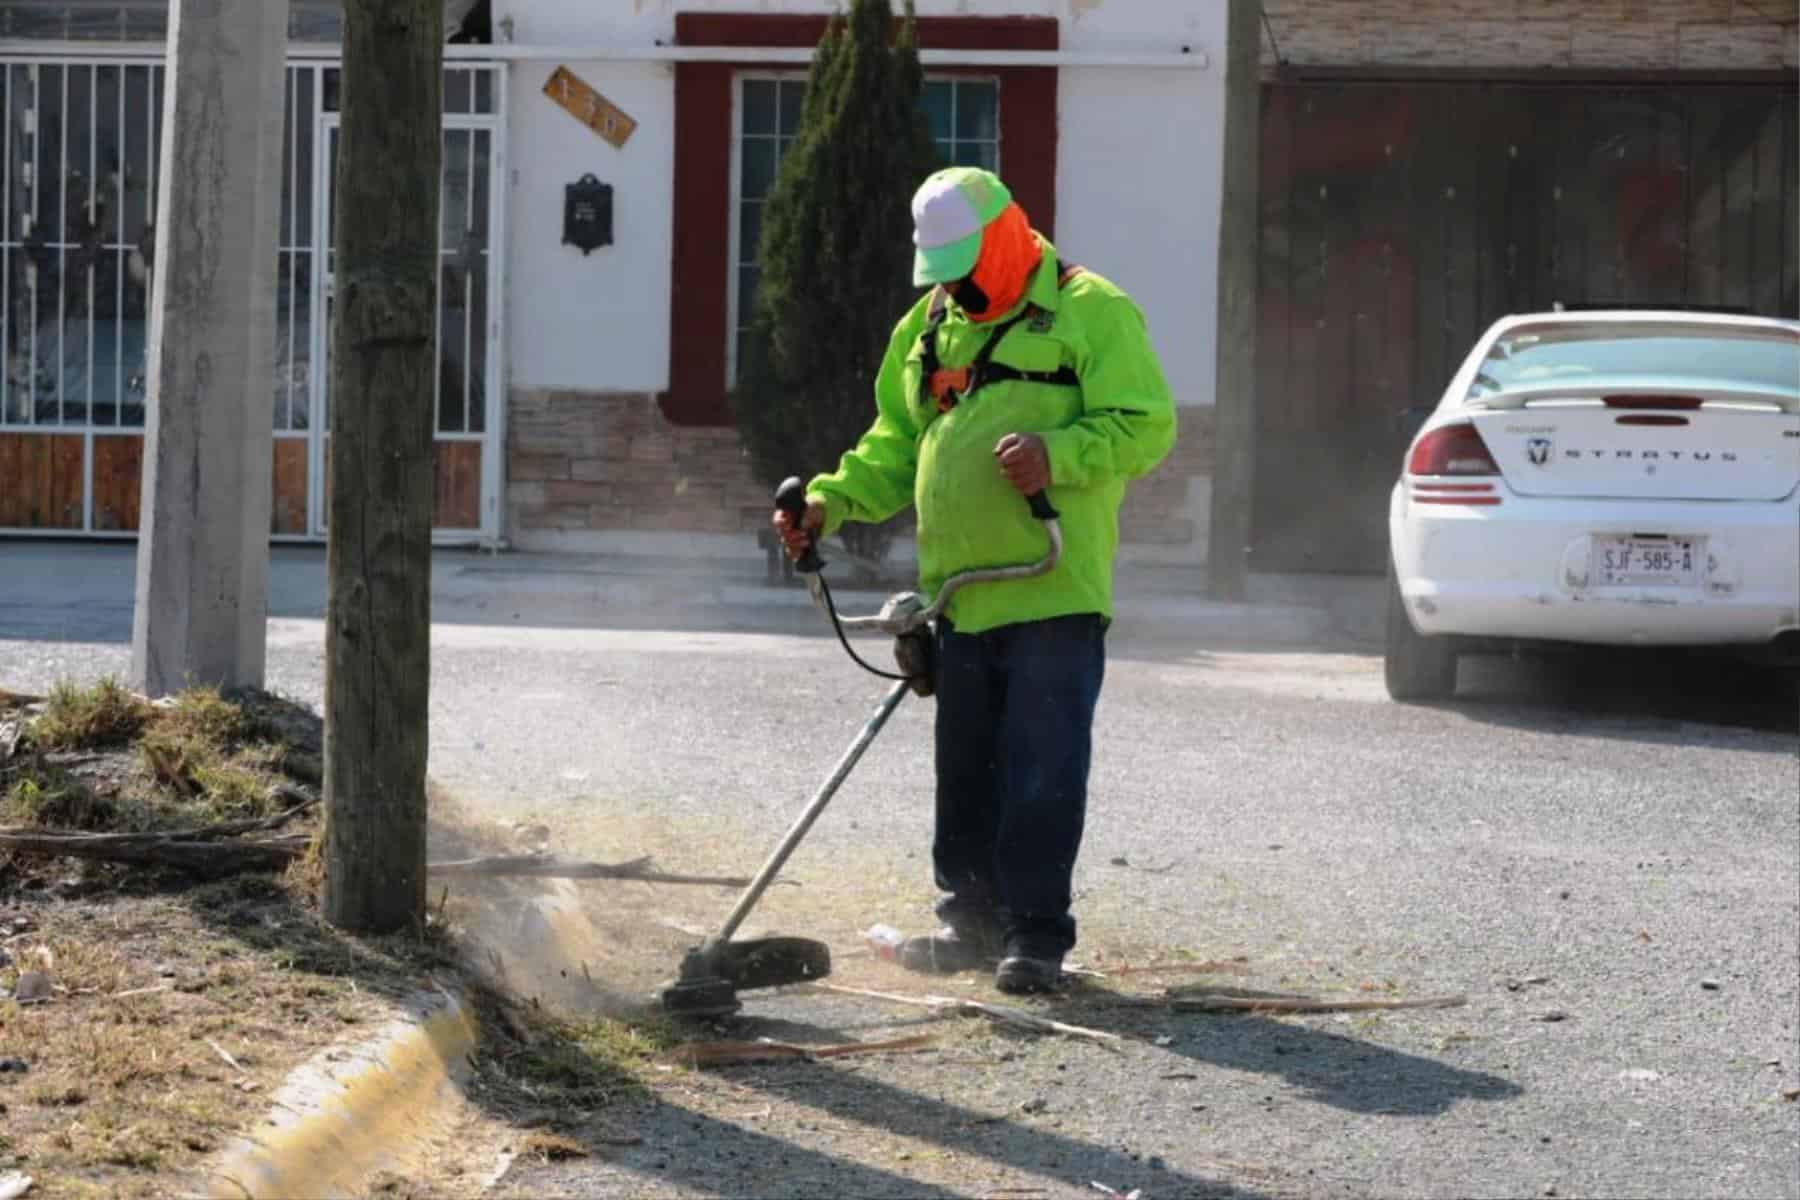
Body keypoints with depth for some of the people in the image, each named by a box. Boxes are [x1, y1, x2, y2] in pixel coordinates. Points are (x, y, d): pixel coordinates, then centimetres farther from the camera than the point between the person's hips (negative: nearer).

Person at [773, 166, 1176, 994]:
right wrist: (830, 503, 7)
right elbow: (895, 445, 23)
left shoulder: (1090, 312, -3)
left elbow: (1144, 426, -9)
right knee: (965, 772, 12)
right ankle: (972, 921, 22)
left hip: (1054, 591, -6)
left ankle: (1036, 934, -1)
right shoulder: (929, 327, 17)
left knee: (1041, 773, -6)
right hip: (961, 597, 7)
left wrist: (1058, 454, -24)